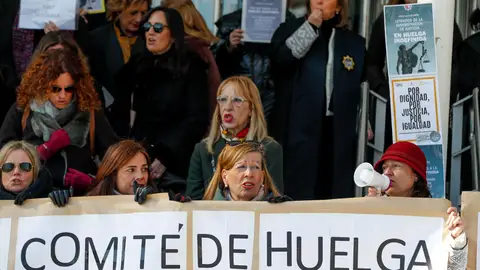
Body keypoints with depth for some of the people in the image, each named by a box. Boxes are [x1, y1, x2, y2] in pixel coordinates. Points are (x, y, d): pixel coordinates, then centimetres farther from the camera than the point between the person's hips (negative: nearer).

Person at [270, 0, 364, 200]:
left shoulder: (354, 42, 13)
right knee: (297, 191, -4)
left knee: (335, 193, 2)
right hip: (299, 127, -2)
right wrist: (310, 27, -12)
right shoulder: (290, 30, 9)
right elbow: (280, 58, -12)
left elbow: (363, 86, 16)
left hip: (339, 130, 2)